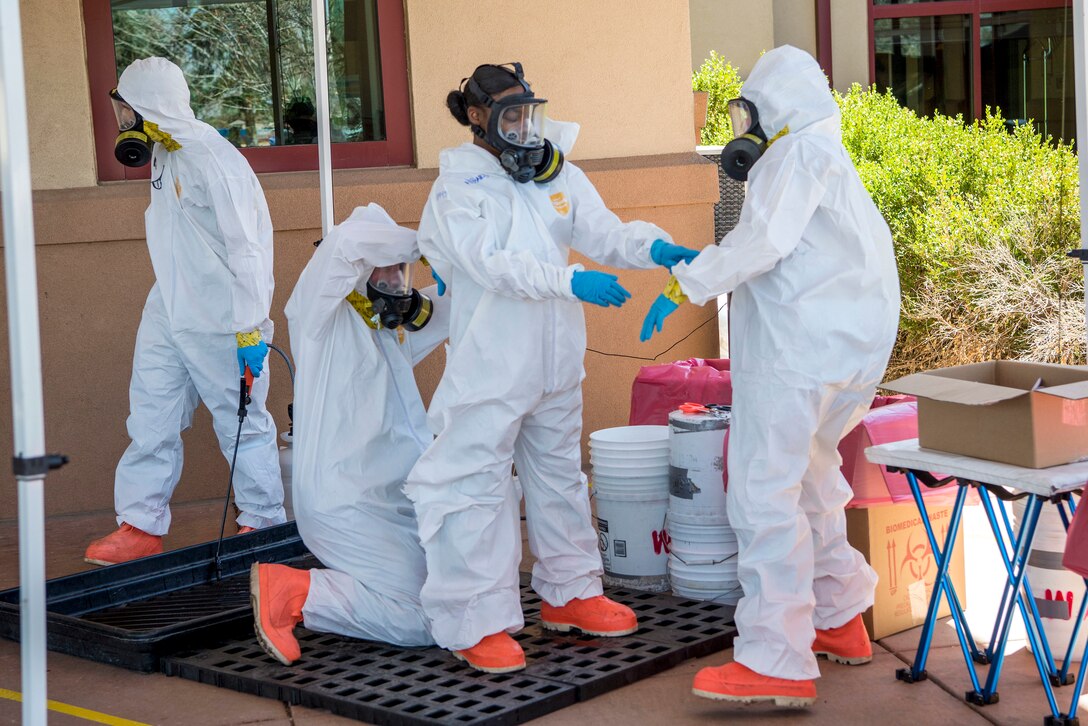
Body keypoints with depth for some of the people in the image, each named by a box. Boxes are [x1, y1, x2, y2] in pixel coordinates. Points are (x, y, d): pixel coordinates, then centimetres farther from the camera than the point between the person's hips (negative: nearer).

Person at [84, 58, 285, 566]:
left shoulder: (211, 158, -19)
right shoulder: (163, 157, 9)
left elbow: (247, 247, -20)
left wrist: (250, 328, -21)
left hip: (218, 322, -9)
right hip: (167, 314, 9)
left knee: (241, 423, 3)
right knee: (150, 419, 7)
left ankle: (265, 522, 16)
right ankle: (141, 527, 13)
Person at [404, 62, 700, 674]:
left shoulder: (558, 174, 8)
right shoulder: (458, 187, -8)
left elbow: (604, 233, -3)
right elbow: (493, 265, -21)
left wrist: (653, 247, -24)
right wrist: (572, 280, -33)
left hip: (557, 362, 6)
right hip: (491, 365, -6)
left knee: (560, 474, 17)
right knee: (479, 485, -6)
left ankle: (570, 593, 31)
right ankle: (477, 621, 0)